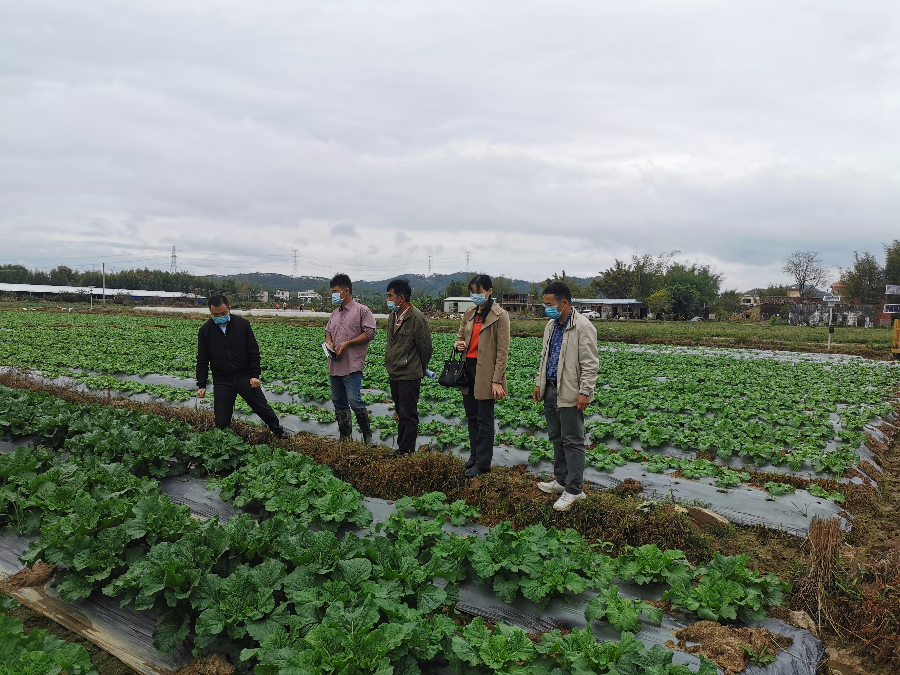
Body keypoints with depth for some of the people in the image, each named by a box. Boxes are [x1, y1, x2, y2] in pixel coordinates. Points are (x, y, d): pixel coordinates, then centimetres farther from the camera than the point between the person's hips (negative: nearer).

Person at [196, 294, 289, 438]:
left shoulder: (242, 324, -5)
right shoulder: (205, 331, -2)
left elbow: (254, 351, -1)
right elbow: (202, 360, 3)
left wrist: (255, 375, -6)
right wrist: (201, 385, -1)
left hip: (246, 378, 0)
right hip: (222, 382, 0)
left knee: (263, 408, 11)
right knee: (221, 422, 3)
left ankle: (279, 431, 33)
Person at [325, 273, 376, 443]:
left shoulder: (362, 311, -4)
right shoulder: (335, 314, 19)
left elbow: (369, 333, -10)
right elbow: (328, 332, 26)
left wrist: (347, 343, -16)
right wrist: (329, 342, 2)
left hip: (352, 365, -8)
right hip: (335, 364, 8)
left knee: (354, 401, -15)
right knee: (339, 403, 11)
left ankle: (368, 437, 1)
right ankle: (345, 438, 21)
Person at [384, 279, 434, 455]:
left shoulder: (418, 319, -17)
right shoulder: (392, 317, 10)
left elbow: (426, 348, -10)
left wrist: (420, 370, 3)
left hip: (409, 376, -9)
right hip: (394, 374, 9)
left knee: (408, 415, -2)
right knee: (401, 414, 17)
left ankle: (406, 452, 5)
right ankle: (401, 447, 27)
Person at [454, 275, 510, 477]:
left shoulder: (499, 316, -10)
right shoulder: (469, 313, 9)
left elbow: (502, 351, -12)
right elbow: (460, 335, 22)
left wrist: (497, 381, -16)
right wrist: (459, 344, -4)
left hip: (486, 373, -7)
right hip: (468, 368, 7)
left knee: (484, 419, 1)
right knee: (472, 416, 15)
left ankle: (482, 463, 10)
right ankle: (475, 455, 29)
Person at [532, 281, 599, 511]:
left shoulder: (583, 327, -14)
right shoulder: (551, 325, 12)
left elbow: (590, 364, -16)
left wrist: (584, 393, -19)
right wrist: (539, 383, 17)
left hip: (570, 394, -9)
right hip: (551, 390, 9)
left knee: (572, 441, -1)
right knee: (556, 438, 16)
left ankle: (574, 490, 8)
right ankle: (562, 481, 29)